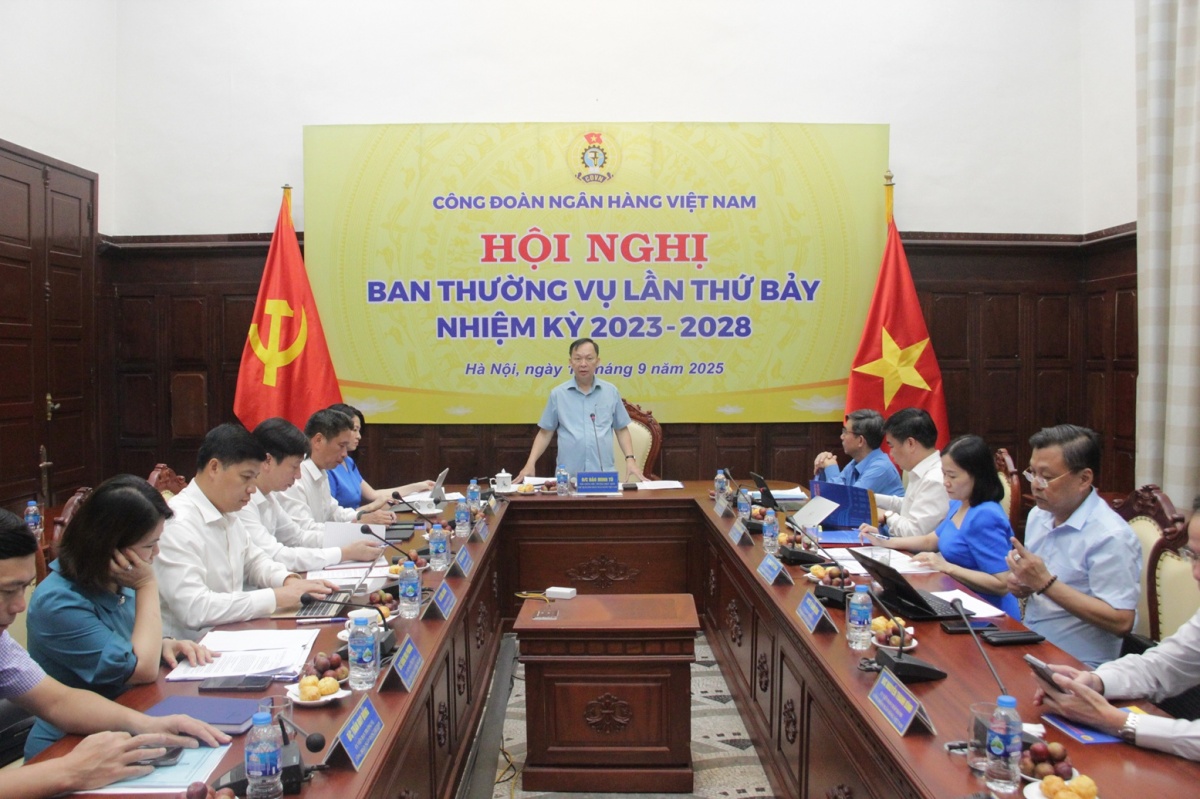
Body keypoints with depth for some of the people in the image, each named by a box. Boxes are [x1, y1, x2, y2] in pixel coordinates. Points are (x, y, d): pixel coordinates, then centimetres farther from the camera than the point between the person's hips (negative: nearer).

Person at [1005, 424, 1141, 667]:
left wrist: (1045, 582, -23)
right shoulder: (1038, 515, 9)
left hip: (1077, 668, -7)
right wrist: (1021, 584, 0)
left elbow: (1121, 622, -21)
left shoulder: (1111, 536, -16)